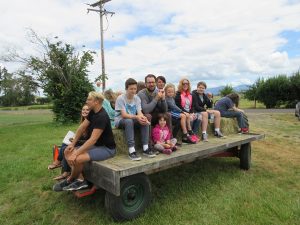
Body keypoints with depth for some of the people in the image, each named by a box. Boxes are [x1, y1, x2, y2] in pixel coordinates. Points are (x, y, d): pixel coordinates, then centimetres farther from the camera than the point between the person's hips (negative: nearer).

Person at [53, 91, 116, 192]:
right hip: (96, 145, 10)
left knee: (77, 159, -27)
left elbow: (93, 139, -30)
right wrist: (72, 144, 5)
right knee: (67, 152, 1)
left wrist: (76, 153, -29)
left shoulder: (102, 116, -25)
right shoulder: (92, 112, 3)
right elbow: (81, 128, 9)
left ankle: (70, 180, 5)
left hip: (106, 148, -9)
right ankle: (80, 180, 0)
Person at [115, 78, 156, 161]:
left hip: (132, 120, 5)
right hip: (120, 121, -5)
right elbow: (123, 115, -23)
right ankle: (131, 151, -37)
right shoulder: (120, 98, -15)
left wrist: (142, 117, -33)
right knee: (129, 121, -37)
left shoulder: (137, 98, 0)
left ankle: (145, 148, -17)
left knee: (145, 121, -22)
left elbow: (139, 112, -9)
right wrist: (136, 117, -38)